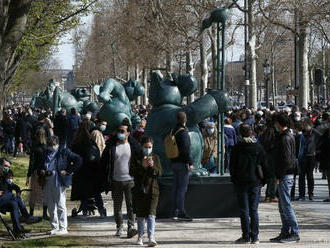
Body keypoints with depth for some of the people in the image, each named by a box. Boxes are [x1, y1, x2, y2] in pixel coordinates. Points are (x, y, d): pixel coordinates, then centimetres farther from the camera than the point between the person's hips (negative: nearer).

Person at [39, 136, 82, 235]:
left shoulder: (64, 152, 1)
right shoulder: (46, 153, 18)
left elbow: (78, 160, -4)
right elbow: (41, 166, 28)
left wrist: (68, 171, -7)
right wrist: (41, 171, 4)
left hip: (59, 181, -6)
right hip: (48, 181, 6)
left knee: (60, 205, -5)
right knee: (50, 206, 10)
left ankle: (63, 228, -1)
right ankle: (54, 227, 18)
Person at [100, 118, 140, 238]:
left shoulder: (134, 145, 0)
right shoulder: (111, 146, 1)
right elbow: (103, 162, 5)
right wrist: (106, 179, -1)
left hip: (130, 180, -2)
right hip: (116, 181, 2)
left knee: (131, 204, -9)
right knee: (117, 205, 10)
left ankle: (131, 226, -11)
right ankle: (119, 227, 22)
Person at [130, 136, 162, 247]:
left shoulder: (155, 158, 7)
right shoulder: (136, 158, 4)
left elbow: (159, 173, -1)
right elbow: (131, 172, -7)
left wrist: (153, 166, -19)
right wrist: (142, 166, -20)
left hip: (152, 190, -1)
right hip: (139, 190, 1)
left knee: (151, 214, -12)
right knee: (140, 215, 10)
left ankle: (151, 237, -18)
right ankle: (140, 236, 25)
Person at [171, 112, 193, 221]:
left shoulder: (173, 131, 12)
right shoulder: (183, 132, -15)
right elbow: (186, 149, -19)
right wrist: (190, 163, -17)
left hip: (174, 162, 9)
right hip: (182, 163, -9)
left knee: (176, 187, 12)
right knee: (182, 187, -8)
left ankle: (175, 212, 15)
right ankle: (181, 212, -10)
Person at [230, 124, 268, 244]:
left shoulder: (237, 148, -5)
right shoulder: (258, 147, -1)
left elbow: (232, 166, -1)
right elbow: (264, 165, 2)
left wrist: (234, 180, 10)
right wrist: (262, 180, 11)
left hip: (241, 182, -1)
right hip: (255, 182, 2)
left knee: (244, 210, 3)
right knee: (254, 211, 6)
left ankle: (246, 236, 2)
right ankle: (254, 237, 5)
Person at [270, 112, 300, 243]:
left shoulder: (285, 138, -16)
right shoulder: (289, 136, 15)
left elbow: (286, 160, -22)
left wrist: (278, 177, -16)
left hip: (285, 177, -10)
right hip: (287, 175, 10)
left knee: (286, 205, -7)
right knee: (282, 206, 13)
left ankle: (294, 233, -4)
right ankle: (285, 232, 17)